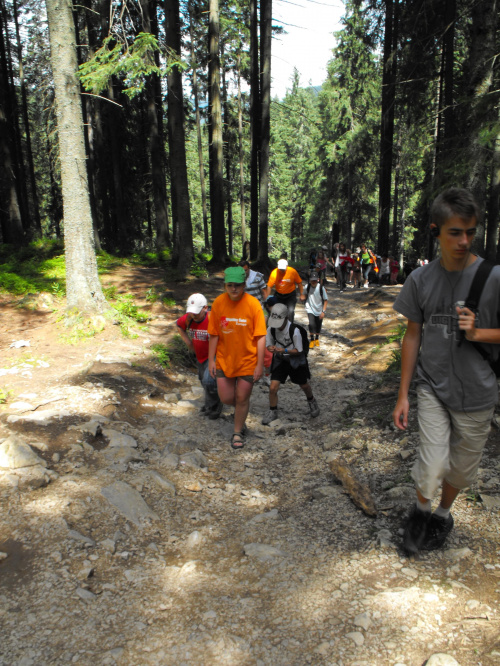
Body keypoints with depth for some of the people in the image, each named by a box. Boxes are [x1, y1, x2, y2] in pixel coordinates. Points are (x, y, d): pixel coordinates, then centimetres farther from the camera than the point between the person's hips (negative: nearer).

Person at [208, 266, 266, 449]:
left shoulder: (253, 304, -15)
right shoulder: (218, 303, -7)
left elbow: (260, 337, -12)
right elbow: (214, 334, 0)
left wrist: (260, 365, -13)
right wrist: (211, 360, 1)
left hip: (247, 361, -2)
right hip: (224, 360, 3)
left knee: (242, 399, 8)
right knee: (226, 398, 7)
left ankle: (238, 433, 31)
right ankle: (241, 409, 43)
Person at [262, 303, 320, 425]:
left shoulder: (294, 331, -29)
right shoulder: (271, 329, -18)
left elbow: (298, 350, -19)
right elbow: (269, 344, -4)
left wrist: (284, 350, -35)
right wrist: (271, 348, -28)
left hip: (295, 359, -2)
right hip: (280, 360, 2)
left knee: (304, 385, 18)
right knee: (273, 388, -9)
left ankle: (312, 402, 51)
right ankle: (273, 412, 15)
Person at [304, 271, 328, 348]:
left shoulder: (321, 288, -15)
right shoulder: (307, 287, -9)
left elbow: (325, 300, -9)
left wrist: (323, 311, -12)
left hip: (319, 310, 0)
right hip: (310, 309, 0)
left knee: (318, 325, 12)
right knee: (311, 324, -15)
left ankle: (317, 338, 37)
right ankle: (312, 340, 4)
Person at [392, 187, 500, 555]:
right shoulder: (421, 279, -4)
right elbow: (413, 336, 3)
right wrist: (403, 395, 4)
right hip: (432, 388, 0)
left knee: (461, 469, 14)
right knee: (432, 465, -10)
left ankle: (443, 513, 44)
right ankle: (421, 510, 23)